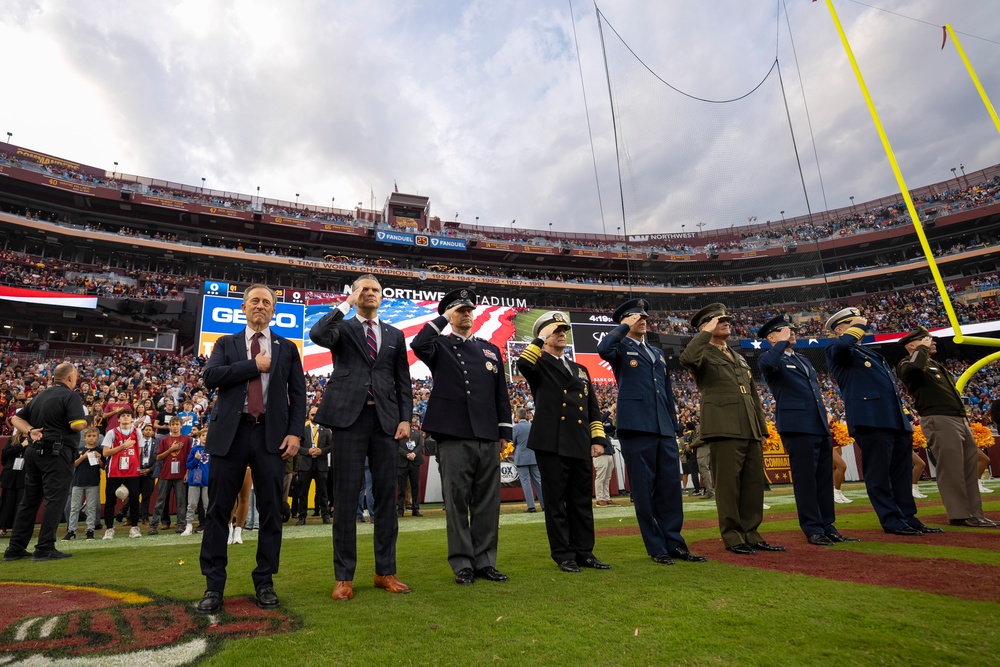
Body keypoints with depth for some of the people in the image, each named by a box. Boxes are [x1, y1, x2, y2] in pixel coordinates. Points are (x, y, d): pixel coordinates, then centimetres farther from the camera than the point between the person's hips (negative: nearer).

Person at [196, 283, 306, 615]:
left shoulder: (287, 348, 13)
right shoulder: (226, 343, 14)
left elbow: (298, 394, 8)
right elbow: (210, 377, -5)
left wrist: (295, 432, -4)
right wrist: (254, 365, -8)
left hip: (271, 434, 0)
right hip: (231, 432, 0)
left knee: (271, 510, 3)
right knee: (219, 509, 3)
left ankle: (265, 583, 16)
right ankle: (214, 586, 16)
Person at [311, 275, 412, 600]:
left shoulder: (395, 335, 16)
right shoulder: (342, 328, 9)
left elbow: (403, 381, 13)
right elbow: (316, 334, -15)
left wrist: (405, 418, 3)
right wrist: (347, 304, -8)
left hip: (385, 418, 3)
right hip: (348, 416, -2)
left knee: (386, 495, 6)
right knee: (346, 495, 1)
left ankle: (385, 571, 17)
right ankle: (344, 576, 11)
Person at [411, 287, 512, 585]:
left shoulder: (491, 349, 16)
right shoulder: (440, 346, 6)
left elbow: (501, 394, 15)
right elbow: (418, 345, -19)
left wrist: (505, 431, 9)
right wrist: (443, 318, -9)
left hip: (488, 438, 4)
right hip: (454, 437, -4)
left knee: (488, 503, 9)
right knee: (457, 502, 3)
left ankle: (485, 562, 21)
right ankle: (462, 565, 15)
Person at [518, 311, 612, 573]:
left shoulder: (580, 369, 21)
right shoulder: (539, 364, 4)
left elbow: (593, 408, 18)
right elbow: (523, 364, -22)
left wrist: (598, 439, 8)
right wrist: (541, 338, -12)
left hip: (581, 446, 5)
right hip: (552, 444, -5)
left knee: (582, 501, 10)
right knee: (556, 501, 2)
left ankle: (584, 552, 21)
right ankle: (563, 555, 13)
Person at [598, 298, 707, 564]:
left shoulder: (657, 353, 23)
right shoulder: (621, 348, 4)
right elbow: (603, 349, -23)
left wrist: (675, 427, 18)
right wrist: (625, 327, -10)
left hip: (663, 429, 6)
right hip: (636, 427, -6)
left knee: (670, 487, 8)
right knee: (644, 490, 0)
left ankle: (674, 544, 18)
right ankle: (656, 548, 11)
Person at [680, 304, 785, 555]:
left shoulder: (739, 358, 25)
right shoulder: (703, 354, 1)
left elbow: (754, 396, 25)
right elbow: (686, 359, -26)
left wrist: (762, 429, 18)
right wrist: (706, 333, -14)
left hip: (750, 430, 7)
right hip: (724, 429, -7)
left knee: (754, 485, 9)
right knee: (728, 486, -3)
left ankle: (751, 535, 19)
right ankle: (733, 539, 7)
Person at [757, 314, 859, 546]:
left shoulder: (803, 359, 24)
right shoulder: (770, 358, -2)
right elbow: (768, 365, -28)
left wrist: (825, 413, 17)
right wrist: (782, 342, -13)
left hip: (820, 426, 8)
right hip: (798, 427, -8)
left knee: (825, 479, 10)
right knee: (805, 480, -3)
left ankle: (828, 527, 18)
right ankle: (813, 530, 5)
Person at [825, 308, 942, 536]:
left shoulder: (869, 352, 27)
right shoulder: (836, 350, -1)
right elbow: (841, 345, -29)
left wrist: (904, 418, 22)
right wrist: (857, 327, -10)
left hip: (896, 420, 9)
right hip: (871, 421, -9)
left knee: (902, 474, 12)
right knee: (878, 475, -3)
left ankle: (909, 518, 20)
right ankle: (892, 521, 4)